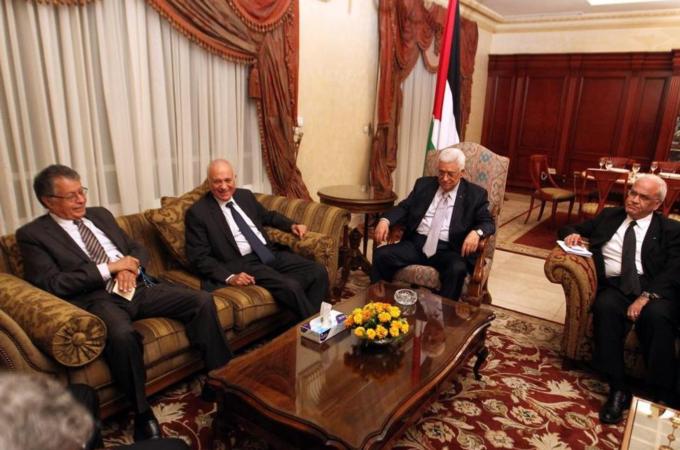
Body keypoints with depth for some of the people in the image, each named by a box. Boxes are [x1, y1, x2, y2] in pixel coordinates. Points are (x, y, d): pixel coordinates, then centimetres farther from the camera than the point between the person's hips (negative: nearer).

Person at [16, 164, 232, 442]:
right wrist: (108, 268, -13)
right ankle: (143, 413, -16)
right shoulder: (32, 234, 2)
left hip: (139, 287, 6)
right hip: (97, 299, -5)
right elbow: (50, 283, -10)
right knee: (122, 335, -39)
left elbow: (138, 249, 21)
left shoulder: (100, 215, 19)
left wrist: (130, 266, -3)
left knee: (202, 300, -13)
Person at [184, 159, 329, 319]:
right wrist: (229, 277, -20)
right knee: (291, 287, -28)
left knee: (318, 272, -12)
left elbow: (268, 216, 30)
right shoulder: (197, 213, -5)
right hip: (242, 263, -6)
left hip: (271, 253, 7)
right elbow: (199, 257, -8)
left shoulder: (245, 195, 13)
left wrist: (292, 225, 13)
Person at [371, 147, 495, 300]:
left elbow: (488, 222, 2)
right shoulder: (424, 184, 14)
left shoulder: (475, 194, 6)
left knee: (457, 269, -34)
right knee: (381, 255, -19)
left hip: (448, 249, -2)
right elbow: (404, 207, 10)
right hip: (417, 243, 3)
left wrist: (476, 232, -23)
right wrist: (385, 220, -11)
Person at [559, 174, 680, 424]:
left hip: (654, 289, -1)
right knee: (605, 307, -33)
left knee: (657, 316, -35)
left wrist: (646, 296, -19)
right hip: (614, 286, 2)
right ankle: (617, 390, -27)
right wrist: (571, 234, 1)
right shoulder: (609, 216, 21)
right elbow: (572, 228, 28)